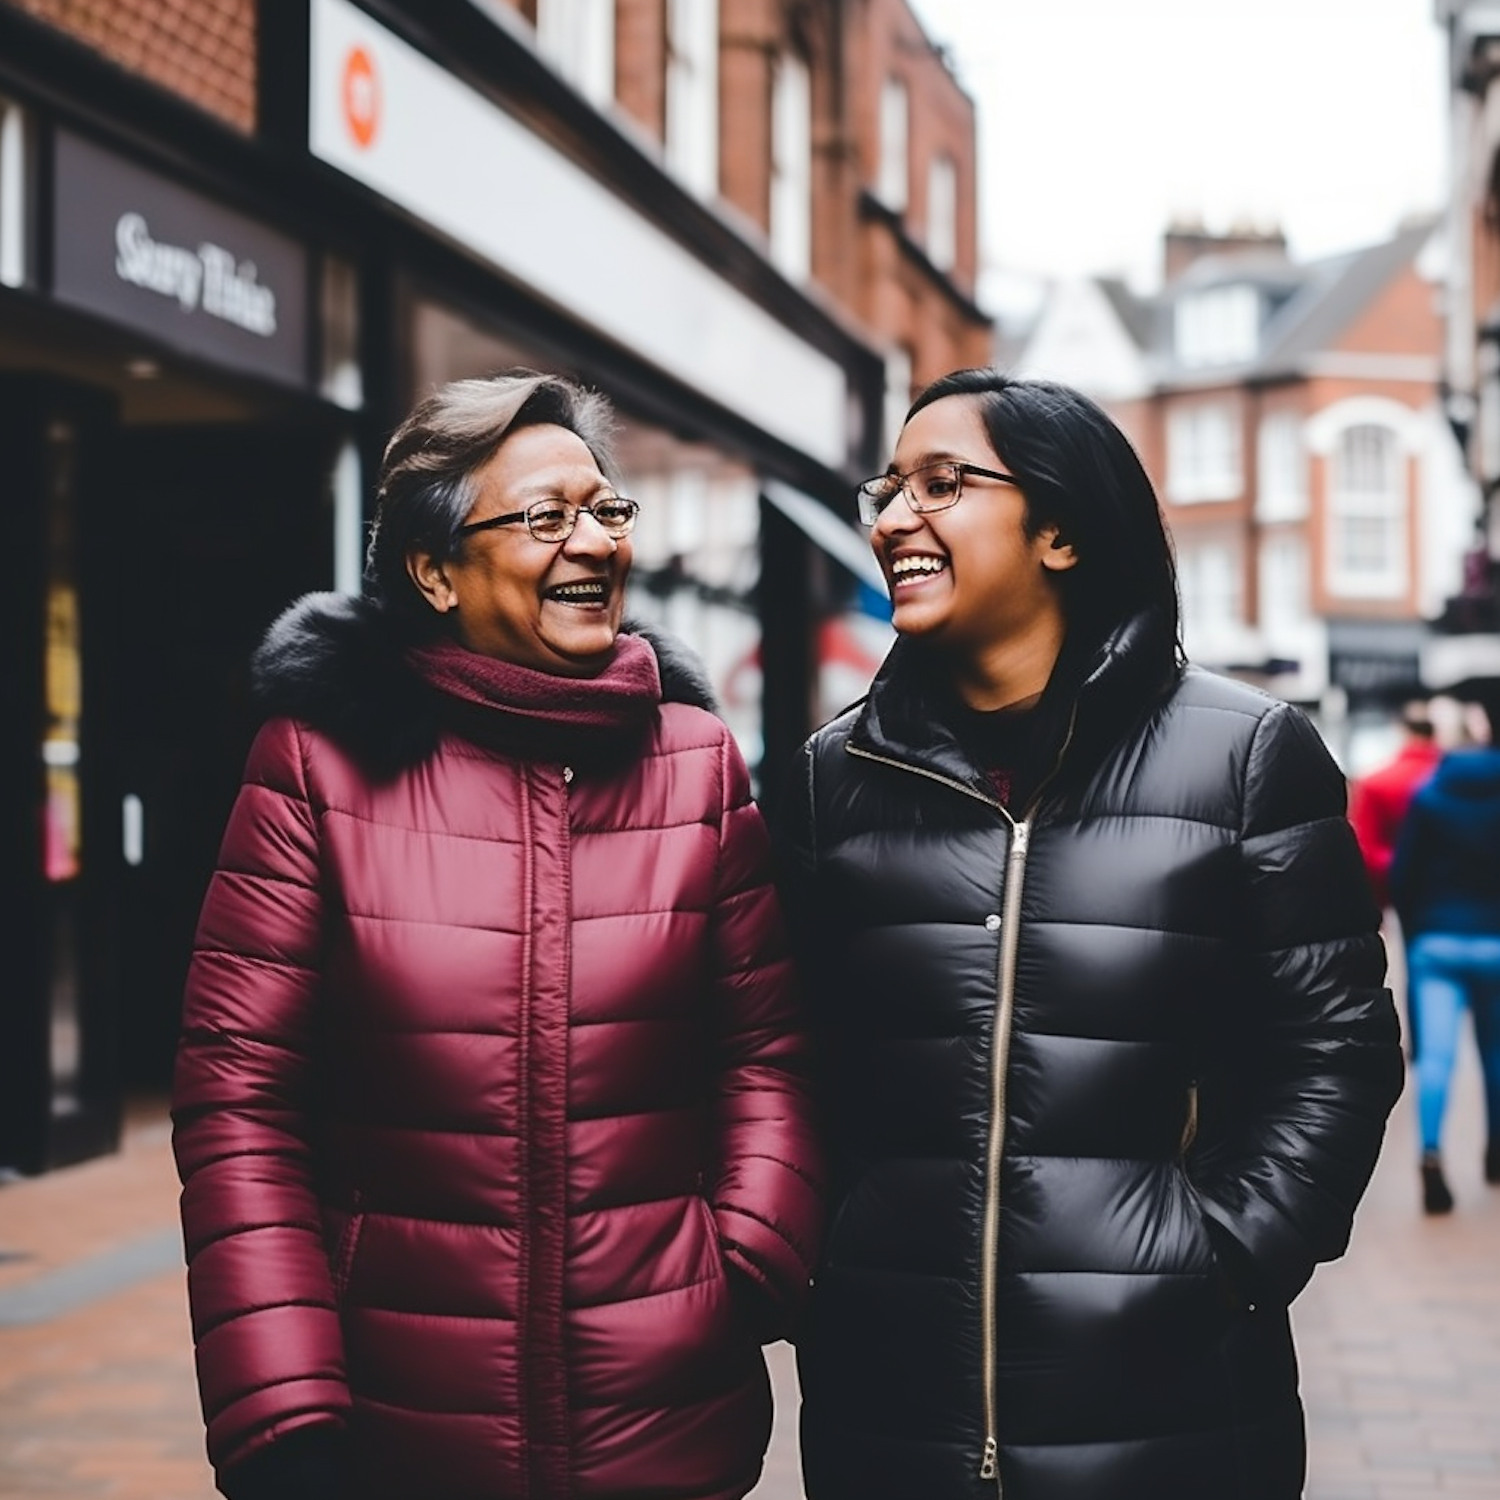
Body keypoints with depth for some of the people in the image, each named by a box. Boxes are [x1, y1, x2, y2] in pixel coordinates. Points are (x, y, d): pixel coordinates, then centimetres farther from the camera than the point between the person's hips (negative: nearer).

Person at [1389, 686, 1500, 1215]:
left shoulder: (1430, 792, 2)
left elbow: (1402, 872, 1)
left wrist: (1413, 932, 12)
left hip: (1436, 939, 0)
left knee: (1436, 1054, -8)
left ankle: (1431, 1156, -27)